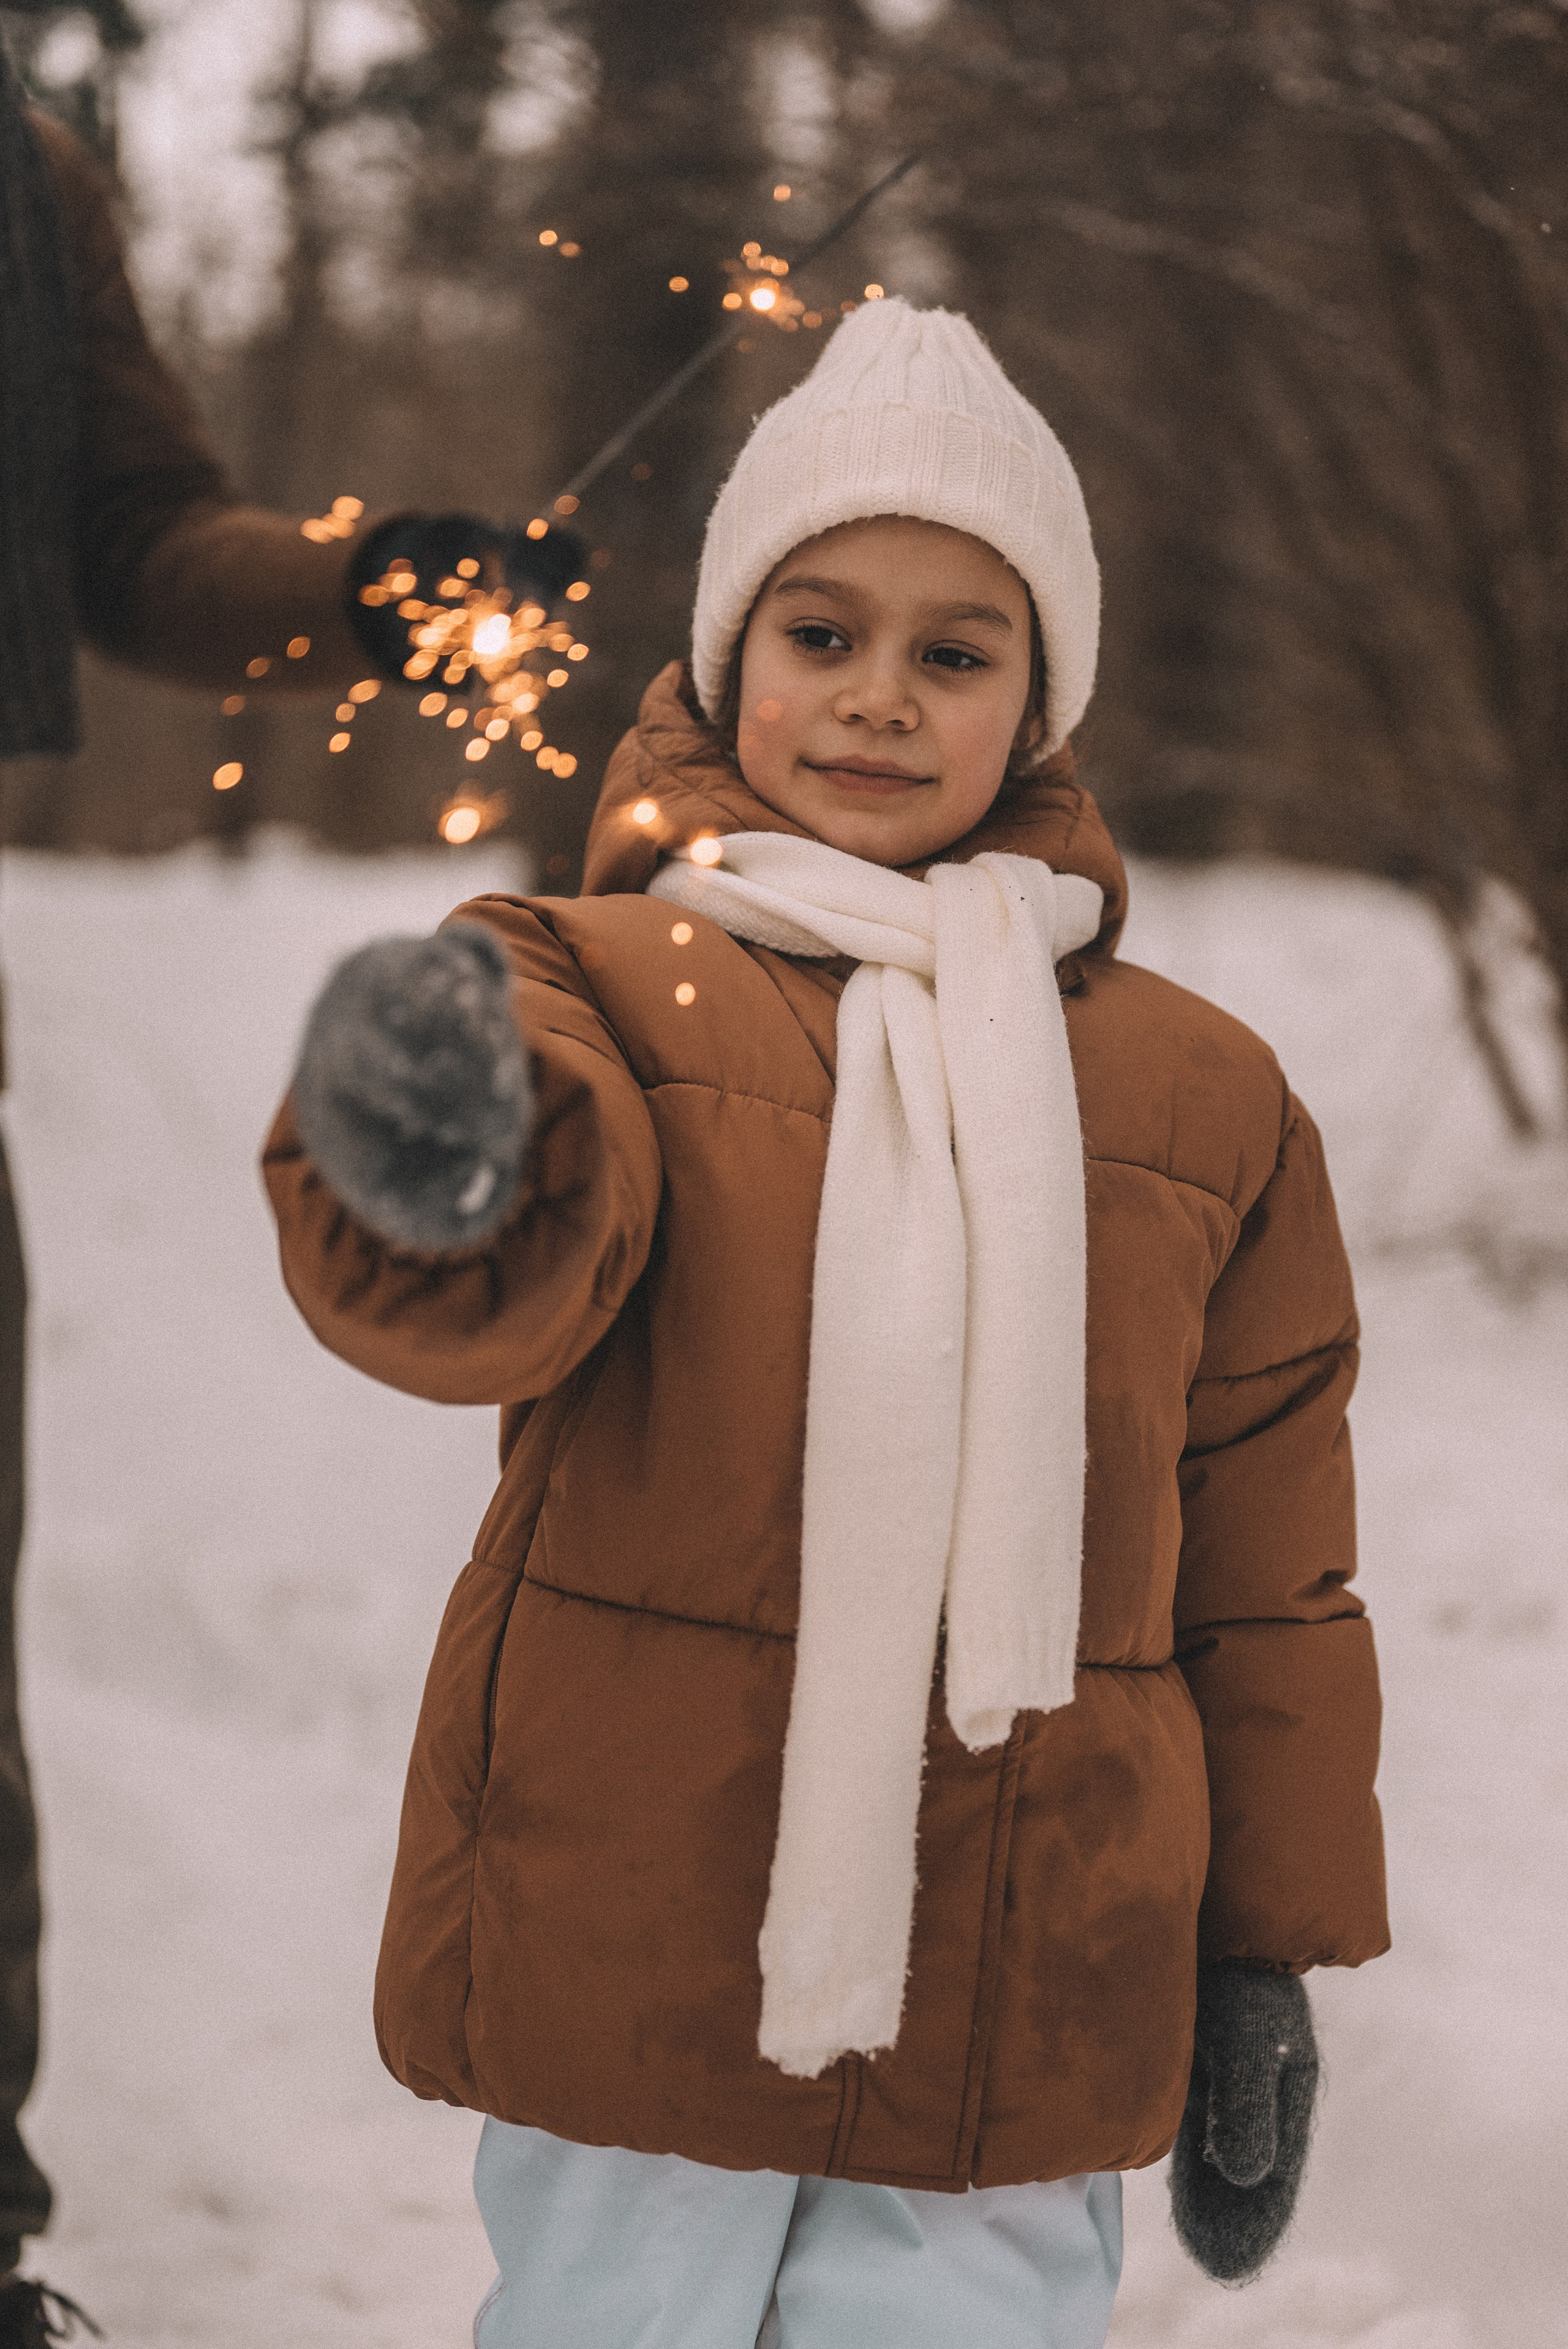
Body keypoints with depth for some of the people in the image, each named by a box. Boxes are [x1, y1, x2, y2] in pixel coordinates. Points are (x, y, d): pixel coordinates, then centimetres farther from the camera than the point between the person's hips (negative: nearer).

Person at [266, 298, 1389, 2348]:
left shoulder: (1202, 1097, 9)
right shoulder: (600, 982, 0)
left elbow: (1264, 1571, 15)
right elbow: (494, 1290, -21)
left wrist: (1272, 1957, 16)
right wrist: (428, 1164, -44)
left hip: (1021, 2020, 2)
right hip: (622, 1966, -2)